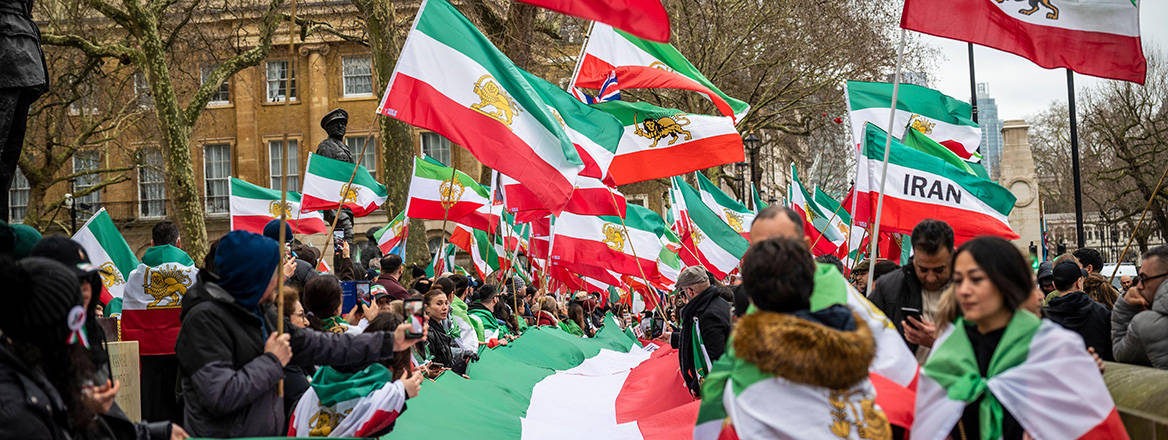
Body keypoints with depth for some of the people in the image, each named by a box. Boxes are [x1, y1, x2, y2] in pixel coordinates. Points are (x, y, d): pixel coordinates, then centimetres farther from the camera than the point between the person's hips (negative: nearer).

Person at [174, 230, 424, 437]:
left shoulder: (262, 313, 8)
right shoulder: (205, 319, -19)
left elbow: (317, 346, 8)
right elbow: (220, 396, -27)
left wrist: (389, 342, 7)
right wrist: (272, 361, -16)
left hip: (270, 431, 8)